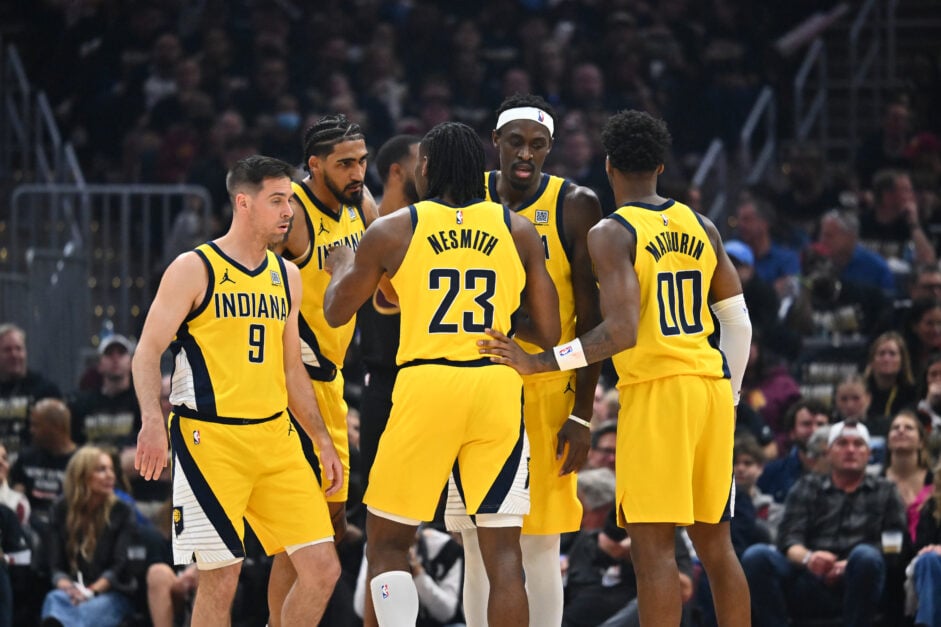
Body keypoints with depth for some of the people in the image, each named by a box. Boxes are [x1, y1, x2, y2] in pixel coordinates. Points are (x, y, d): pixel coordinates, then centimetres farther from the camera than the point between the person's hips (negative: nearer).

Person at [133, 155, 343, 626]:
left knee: (322, 569, -2)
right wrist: (152, 422, -24)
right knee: (220, 580, -7)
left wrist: (323, 441, 18)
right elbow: (148, 352, -8)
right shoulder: (195, 269, -4)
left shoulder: (286, 276, 14)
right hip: (209, 439, -6)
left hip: (275, 437, 6)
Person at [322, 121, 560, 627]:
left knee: (386, 542, 11)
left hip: (425, 383, -2)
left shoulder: (392, 230, 3)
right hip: (498, 387, 2)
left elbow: (336, 312, 15)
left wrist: (340, 268, 36)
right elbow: (548, 333, 7)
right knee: (503, 552, 3)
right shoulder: (518, 230, 8)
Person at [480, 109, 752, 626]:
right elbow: (738, 322, 14)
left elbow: (622, 331, -18)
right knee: (714, 542, 13)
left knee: (652, 545, -5)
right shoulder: (701, 228, 12)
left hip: (655, 390, -6)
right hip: (711, 387, 6)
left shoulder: (611, 234, -7)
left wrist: (541, 363, -13)